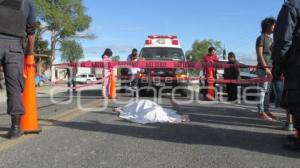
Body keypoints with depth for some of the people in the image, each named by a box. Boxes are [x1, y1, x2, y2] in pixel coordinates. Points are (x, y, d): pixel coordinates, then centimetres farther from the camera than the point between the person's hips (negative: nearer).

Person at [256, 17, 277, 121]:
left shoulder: (271, 39, 21)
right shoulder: (261, 38, -5)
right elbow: (259, 54, -13)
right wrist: (266, 68, -19)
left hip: (270, 68, 9)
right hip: (263, 68, -9)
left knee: (268, 91, 10)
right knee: (263, 90, -9)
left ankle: (267, 111, 15)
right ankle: (261, 112, -7)